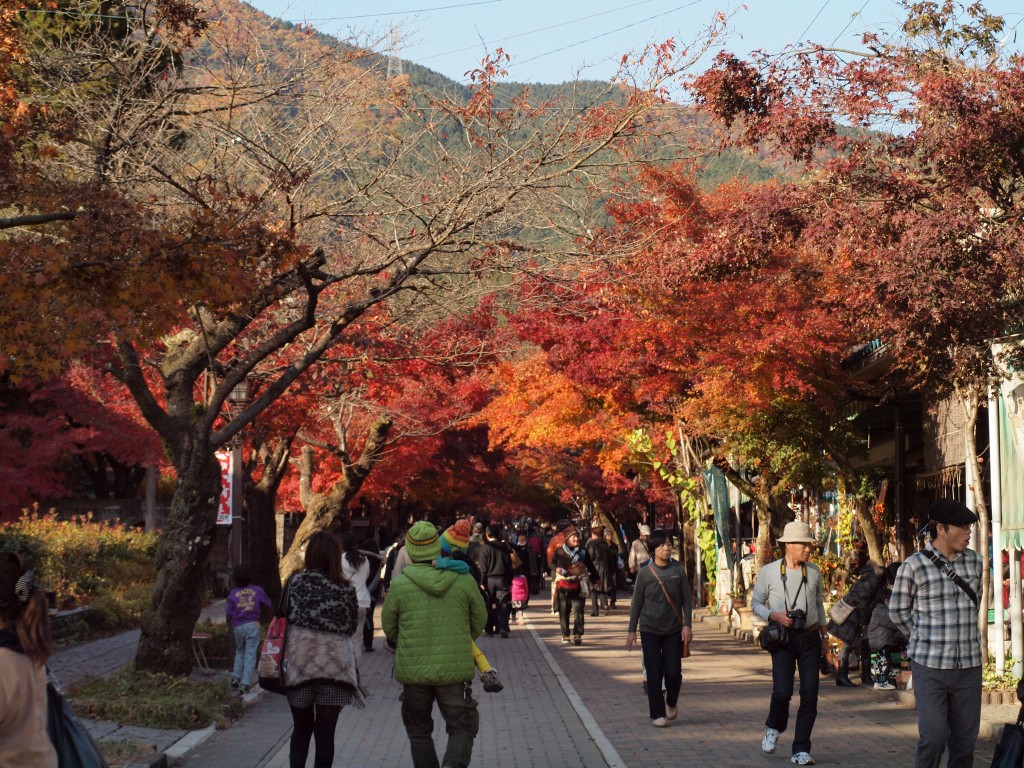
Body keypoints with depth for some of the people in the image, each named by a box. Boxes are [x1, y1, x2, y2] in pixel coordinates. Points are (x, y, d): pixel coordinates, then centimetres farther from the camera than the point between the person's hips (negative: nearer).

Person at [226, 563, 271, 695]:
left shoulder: (233, 593, -2)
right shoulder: (257, 590, -4)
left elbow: (229, 613, -2)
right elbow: (268, 604, 8)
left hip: (237, 626, 2)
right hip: (252, 625, -2)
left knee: (240, 651, 23)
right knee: (250, 654, 0)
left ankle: (236, 678, 14)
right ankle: (245, 684, -6)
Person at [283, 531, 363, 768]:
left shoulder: (295, 582, -3)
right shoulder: (346, 590, -3)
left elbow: (284, 617, 0)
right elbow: (351, 628, 3)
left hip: (299, 662, 1)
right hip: (335, 666, -1)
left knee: (301, 729, 16)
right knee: (325, 733, 5)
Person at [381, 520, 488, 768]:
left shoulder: (399, 584, -8)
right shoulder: (464, 581, -5)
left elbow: (388, 625, 4)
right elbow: (479, 620, 7)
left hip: (413, 670, 0)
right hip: (455, 669, 0)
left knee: (419, 731, 17)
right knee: (461, 728, 8)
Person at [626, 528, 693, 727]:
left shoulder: (678, 570, -3)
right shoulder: (645, 573, -5)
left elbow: (687, 599, 1)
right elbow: (637, 603, 2)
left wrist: (687, 625, -8)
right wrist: (632, 630, 2)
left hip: (673, 630, 1)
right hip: (650, 630, -1)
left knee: (673, 673, -1)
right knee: (654, 674, -1)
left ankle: (671, 702, 28)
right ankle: (657, 714, 11)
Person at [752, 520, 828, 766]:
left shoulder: (814, 572, 5)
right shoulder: (769, 572, -4)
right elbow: (755, 603, 5)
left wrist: (824, 636, 19)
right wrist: (774, 616, -13)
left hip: (810, 638, 3)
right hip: (783, 638, -3)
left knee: (810, 695, 0)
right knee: (782, 691, -14)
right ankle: (773, 729, 19)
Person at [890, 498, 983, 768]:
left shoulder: (974, 561, 7)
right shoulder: (914, 566, -7)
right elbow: (898, 611, 3)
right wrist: (923, 639, 2)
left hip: (969, 665, 4)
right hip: (930, 666, -4)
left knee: (965, 739, 7)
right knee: (933, 737, -6)